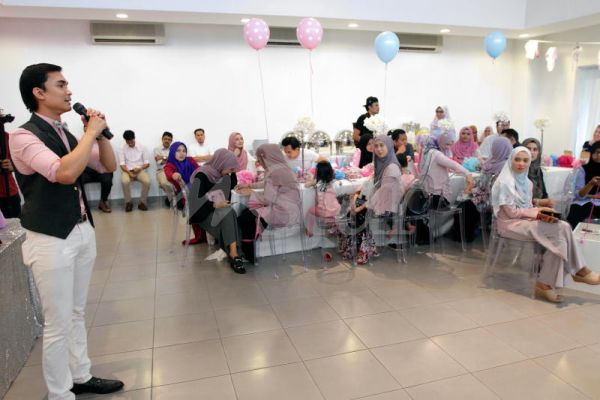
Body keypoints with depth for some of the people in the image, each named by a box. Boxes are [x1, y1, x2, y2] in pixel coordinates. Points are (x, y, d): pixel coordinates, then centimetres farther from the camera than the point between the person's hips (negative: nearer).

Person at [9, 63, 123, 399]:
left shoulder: (68, 135, 8)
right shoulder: (24, 136, -13)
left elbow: (109, 166, 14)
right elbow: (65, 173, -29)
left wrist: (100, 133, -1)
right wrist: (91, 132, -18)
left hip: (83, 231, 7)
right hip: (51, 239, -7)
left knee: (77, 314, 18)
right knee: (58, 324, 3)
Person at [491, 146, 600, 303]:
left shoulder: (527, 182, 13)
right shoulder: (504, 182, -11)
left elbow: (528, 207, 10)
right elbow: (511, 212, -14)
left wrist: (541, 214, -11)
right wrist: (538, 212, -12)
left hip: (527, 220, 7)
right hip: (511, 224, -7)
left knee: (557, 239, -21)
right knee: (561, 229, -21)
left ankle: (545, 284, -17)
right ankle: (578, 270, -4)